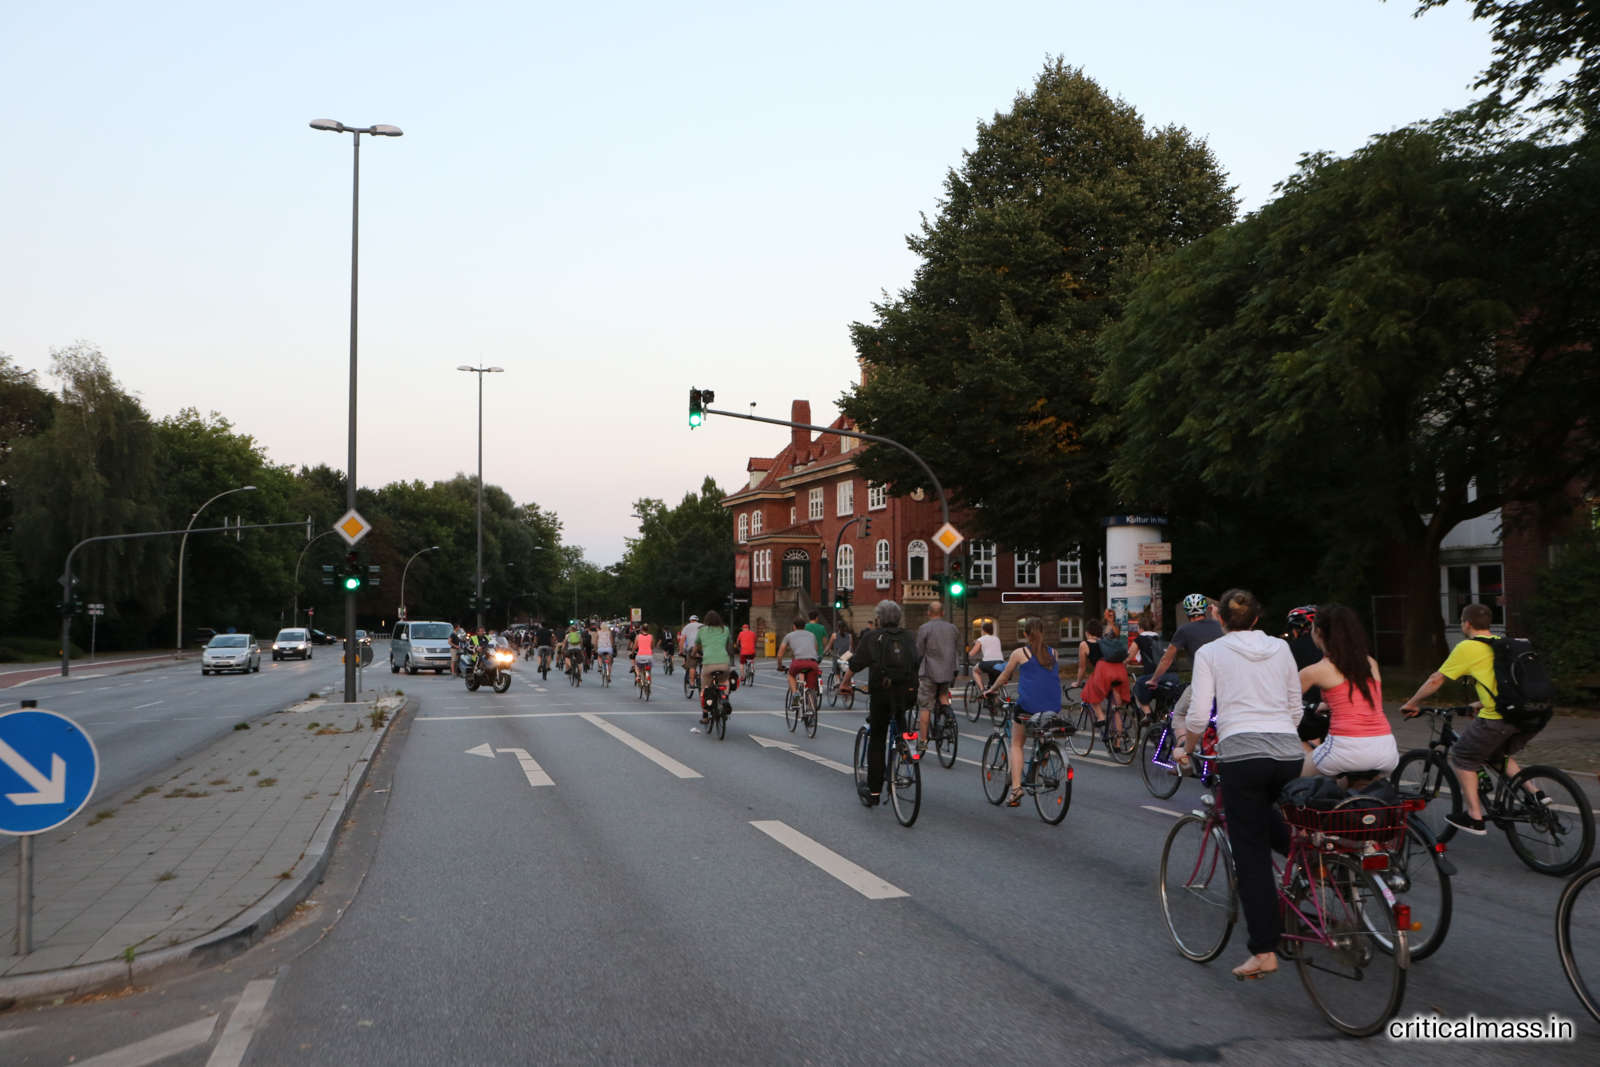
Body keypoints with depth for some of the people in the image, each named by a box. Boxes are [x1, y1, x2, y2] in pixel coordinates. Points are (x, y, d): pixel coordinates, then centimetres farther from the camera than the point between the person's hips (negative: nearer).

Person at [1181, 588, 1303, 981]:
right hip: (1290, 753, 4)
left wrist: (1186, 750, 17)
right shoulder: (1280, 647, 16)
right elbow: (1296, 708, 19)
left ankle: (1264, 951, -2)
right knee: (1265, 816, 35)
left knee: (1252, 855, 0)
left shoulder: (1210, 651, 6)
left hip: (1242, 753, -4)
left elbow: (1198, 716, 0)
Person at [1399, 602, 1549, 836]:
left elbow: (1436, 680, 4)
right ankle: (1535, 793, 15)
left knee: (1462, 758, 10)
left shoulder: (1467, 648, 0)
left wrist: (1411, 704, 16)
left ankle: (1474, 817, 7)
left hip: (1497, 718, -7)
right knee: (1496, 755, 30)